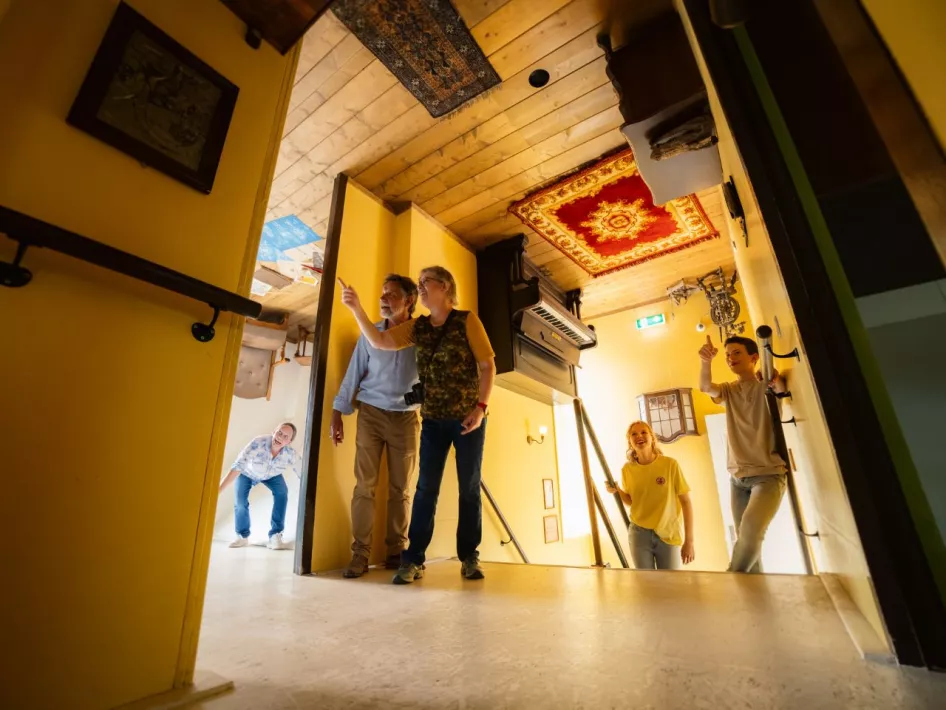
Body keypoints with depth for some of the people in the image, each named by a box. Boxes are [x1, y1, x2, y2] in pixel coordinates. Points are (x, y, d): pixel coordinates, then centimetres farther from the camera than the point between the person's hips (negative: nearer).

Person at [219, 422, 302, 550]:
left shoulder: (291, 454, -34)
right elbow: (237, 467, -41)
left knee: (282, 492, -24)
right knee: (240, 501, -17)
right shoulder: (257, 443, -42)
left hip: (271, 475, 1)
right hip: (247, 472, -1)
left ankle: (275, 536, -14)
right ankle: (242, 537, 11)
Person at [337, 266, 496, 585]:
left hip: (468, 418, -3)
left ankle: (469, 558, 20)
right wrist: (357, 309, -12)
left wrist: (480, 407, -15)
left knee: (469, 488, 7)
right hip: (433, 419, 3)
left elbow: (488, 365, -8)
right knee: (426, 487, 3)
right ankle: (413, 560, 11)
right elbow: (379, 341, -1)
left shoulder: (467, 320, -5)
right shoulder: (417, 327, 7)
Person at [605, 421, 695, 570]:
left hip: (668, 535, -1)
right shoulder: (627, 469, -4)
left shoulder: (670, 464, -12)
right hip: (639, 534, 2)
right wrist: (617, 491, -10)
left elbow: (686, 502, -7)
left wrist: (689, 541, -8)